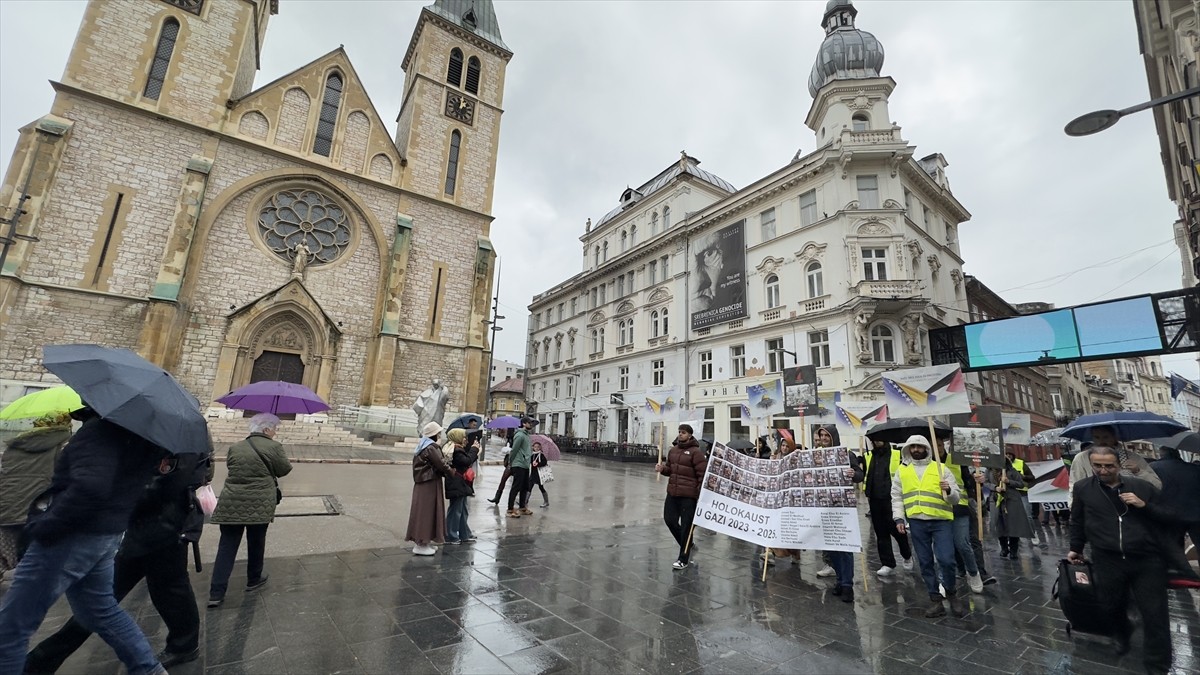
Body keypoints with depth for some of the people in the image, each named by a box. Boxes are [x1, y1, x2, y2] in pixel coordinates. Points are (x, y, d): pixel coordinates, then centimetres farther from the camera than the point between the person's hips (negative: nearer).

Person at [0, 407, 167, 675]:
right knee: (101, 609, 23)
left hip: (72, 535, -9)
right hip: (106, 532, 9)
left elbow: (91, 487, -34)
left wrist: (44, 527, -23)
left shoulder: (101, 428, -24)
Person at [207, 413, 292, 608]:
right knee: (256, 542, 15)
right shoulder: (273, 447, -8)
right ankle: (253, 580, 32)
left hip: (231, 503, 4)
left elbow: (230, 470, 17)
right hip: (259, 505, -3)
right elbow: (285, 470, 1)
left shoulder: (234, 447, 7)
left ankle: (216, 593, 6)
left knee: (227, 546, 9)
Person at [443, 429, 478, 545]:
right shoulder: (455, 451, -17)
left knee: (463, 511, 17)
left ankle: (465, 535, 26)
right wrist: (474, 449, -14)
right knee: (455, 511, -1)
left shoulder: (459, 450, 15)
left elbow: (468, 460, 17)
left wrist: (475, 453, 5)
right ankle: (451, 537, 9)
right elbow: (467, 461, -25)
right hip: (456, 486, -11)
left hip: (461, 486, 11)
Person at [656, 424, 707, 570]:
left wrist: (701, 494, -15)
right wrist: (662, 468, -2)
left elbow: (703, 474, -13)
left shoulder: (696, 452, -12)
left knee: (686, 526, 2)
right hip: (672, 493, 7)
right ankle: (688, 546, 35)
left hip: (688, 495, -7)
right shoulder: (673, 450, 9)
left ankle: (683, 559, 15)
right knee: (670, 520, 12)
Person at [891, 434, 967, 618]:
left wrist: (948, 491, -19)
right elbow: (897, 497, 9)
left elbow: (955, 498, 3)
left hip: (941, 521, -2)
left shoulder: (941, 469, 5)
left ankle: (951, 593, 18)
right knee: (925, 562, 7)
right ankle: (935, 599, 19)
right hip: (916, 522, 2)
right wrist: (899, 518, -1)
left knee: (946, 560, -9)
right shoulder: (902, 470, 9)